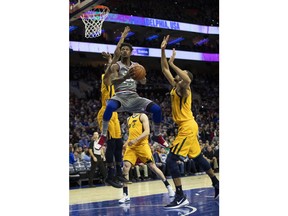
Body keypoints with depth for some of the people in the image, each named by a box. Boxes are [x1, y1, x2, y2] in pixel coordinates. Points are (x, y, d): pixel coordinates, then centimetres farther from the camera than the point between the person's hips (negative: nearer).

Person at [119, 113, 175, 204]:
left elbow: (147, 131, -12)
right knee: (125, 167, -10)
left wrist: (136, 140, -24)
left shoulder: (142, 116, -2)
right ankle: (125, 195, -7)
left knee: (152, 166, -2)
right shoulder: (129, 119, 19)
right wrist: (126, 144, 14)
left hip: (142, 145, -5)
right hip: (131, 146, 5)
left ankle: (169, 187, 13)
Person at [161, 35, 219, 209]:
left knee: (171, 159, -14)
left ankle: (181, 197, -15)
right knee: (198, 157, 19)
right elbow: (165, 69, 15)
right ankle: (217, 185, 31)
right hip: (188, 127, 10)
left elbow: (187, 79, -38)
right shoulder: (175, 86, 12)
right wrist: (163, 51, 6)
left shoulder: (184, 89, -13)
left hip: (187, 127, -10)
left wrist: (172, 63, -31)